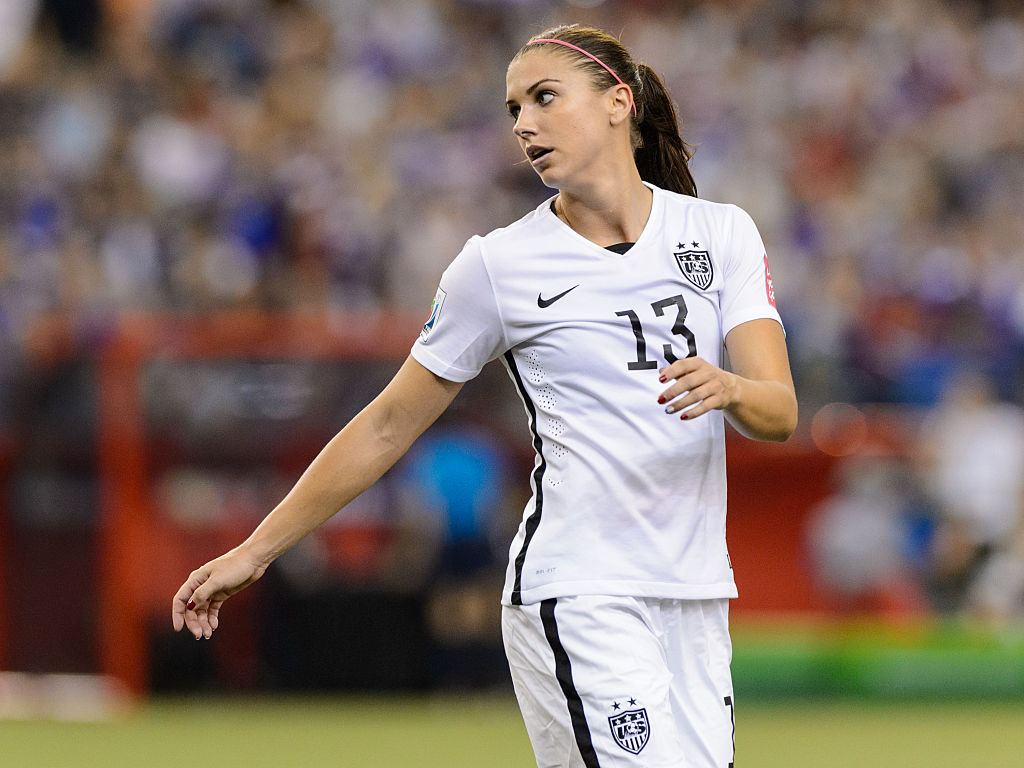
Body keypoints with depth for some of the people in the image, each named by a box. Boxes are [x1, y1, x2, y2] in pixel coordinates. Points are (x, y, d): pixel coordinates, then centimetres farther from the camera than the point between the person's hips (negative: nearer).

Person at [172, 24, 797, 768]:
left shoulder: (722, 233, 5)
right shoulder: (499, 265, -1)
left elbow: (781, 412, -4)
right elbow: (389, 426, 6)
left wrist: (727, 390, -28)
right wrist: (255, 551, 6)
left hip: (696, 606, 4)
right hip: (577, 597, -4)